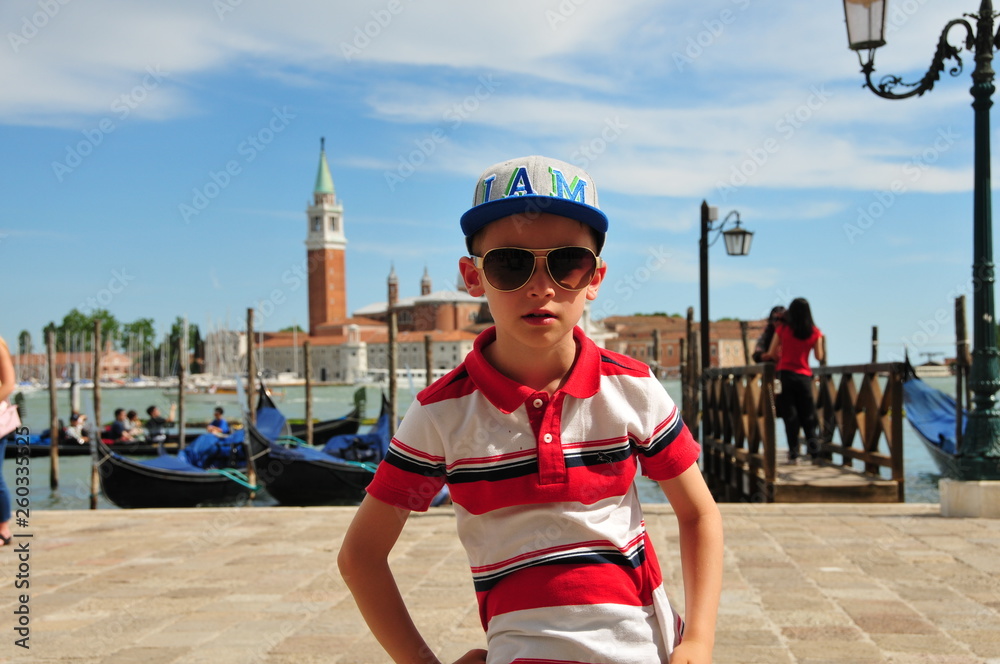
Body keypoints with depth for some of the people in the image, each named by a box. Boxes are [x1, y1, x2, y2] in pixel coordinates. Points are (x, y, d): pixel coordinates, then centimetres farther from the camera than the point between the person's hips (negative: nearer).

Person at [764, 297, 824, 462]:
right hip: (804, 376, 1)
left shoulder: (783, 329, -4)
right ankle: (812, 440, -3)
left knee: (789, 414, 2)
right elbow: (819, 357, 5)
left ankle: (793, 452, 0)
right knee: (807, 413, 14)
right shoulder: (815, 332, -1)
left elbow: (771, 354, -1)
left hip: (785, 374, -1)